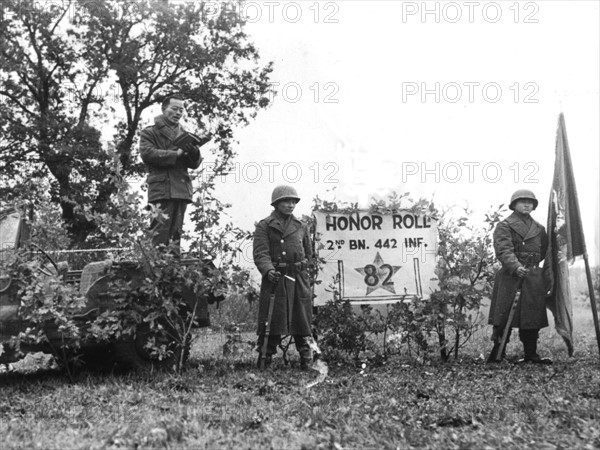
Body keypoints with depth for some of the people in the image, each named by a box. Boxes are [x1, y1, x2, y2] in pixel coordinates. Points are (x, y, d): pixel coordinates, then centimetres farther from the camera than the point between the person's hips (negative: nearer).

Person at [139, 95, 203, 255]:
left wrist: (194, 154, -7)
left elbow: (195, 164, 17)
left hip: (182, 188, 6)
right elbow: (147, 153, -10)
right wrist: (176, 153, -13)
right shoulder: (150, 132, 8)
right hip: (161, 187, -5)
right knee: (161, 231, -13)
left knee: (176, 232, 7)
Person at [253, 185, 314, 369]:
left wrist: (300, 268, 14)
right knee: (272, 321, -4)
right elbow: (260, 254, -9)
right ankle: (265, 360, 6)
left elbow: (308, 253, 26)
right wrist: (268, 270, -26)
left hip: (299, 280, 3)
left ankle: (306, 360, 11)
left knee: (302, 320, 4)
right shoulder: (264, 226, 2)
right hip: (275, 279, -3)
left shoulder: (301, 227, 14)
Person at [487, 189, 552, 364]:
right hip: (510, 278, -5)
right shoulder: (504, 226, -2)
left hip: (534, 278, 5)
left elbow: (546, 252, 27)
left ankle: (531, 354, 15)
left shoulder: (539, 229, 17)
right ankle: (497, 353, 3)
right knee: (504, 317, -5)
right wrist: (516, 267, -31)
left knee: (532, 318, 7)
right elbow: (504, 250, -17)